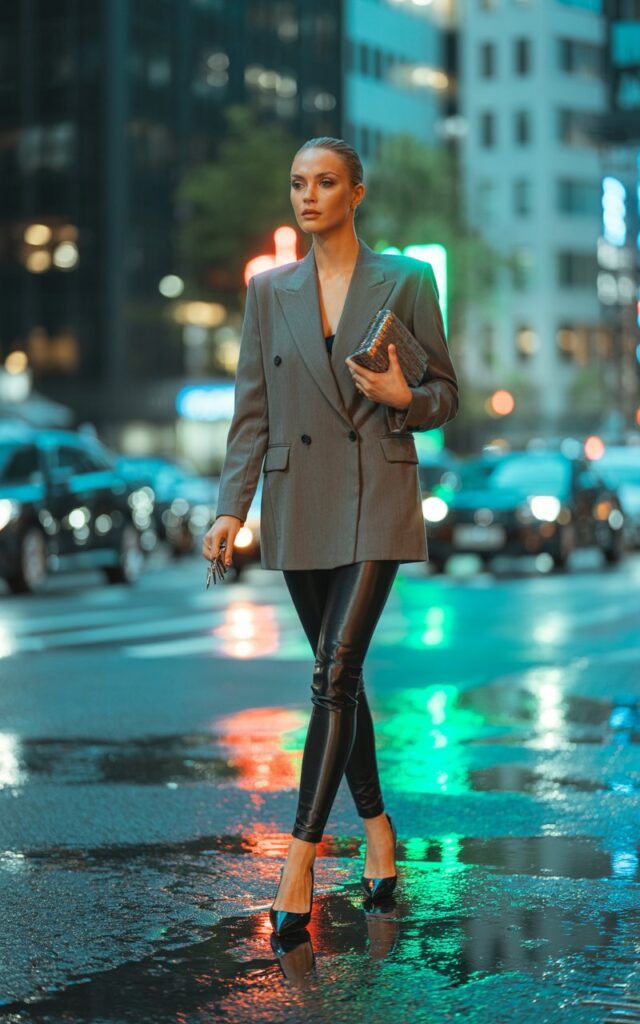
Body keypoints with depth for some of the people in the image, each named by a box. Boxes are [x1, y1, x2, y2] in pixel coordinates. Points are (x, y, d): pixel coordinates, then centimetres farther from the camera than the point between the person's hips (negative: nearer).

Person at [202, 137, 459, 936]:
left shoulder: (406, 282, 0)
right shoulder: (268, 290, 7)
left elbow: (445, 395, 5)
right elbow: (252, 409, 7)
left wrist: (404, 399, -17)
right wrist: (232, 506, -1)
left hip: (377, 500, -4)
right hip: (298, 506, 4)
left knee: (334, 673, -13)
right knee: (337, 676, 11)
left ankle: (300, 859, -12)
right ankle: (376, 826, 27)